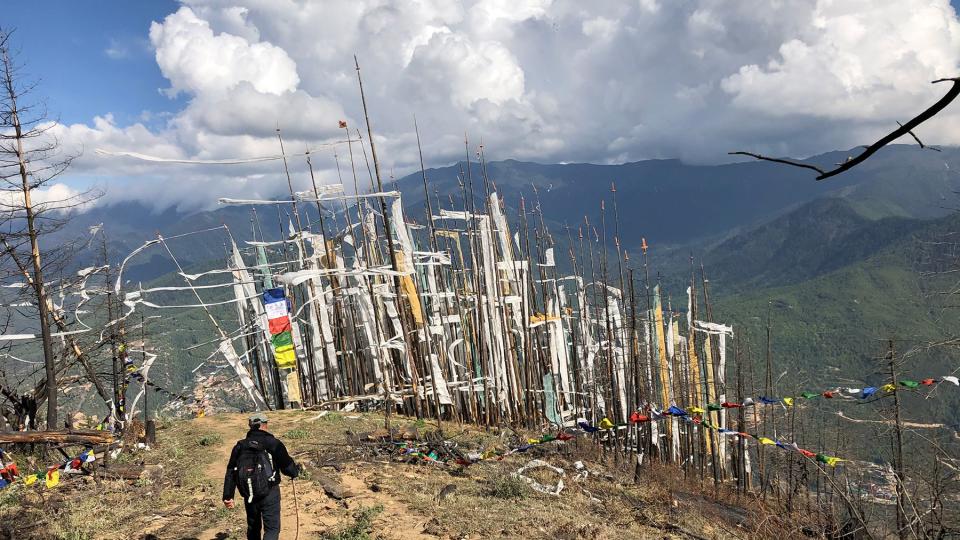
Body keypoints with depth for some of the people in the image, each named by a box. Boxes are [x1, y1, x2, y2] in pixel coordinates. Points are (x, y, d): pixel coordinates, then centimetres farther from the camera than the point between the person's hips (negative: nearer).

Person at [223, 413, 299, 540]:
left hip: (248, 495, 5)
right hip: (269, 494, -5)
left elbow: (230, 472, 6)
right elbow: (287, 467, -8)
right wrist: (296, 470, 14)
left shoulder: (240, 446, 5)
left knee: (253, 528, 22)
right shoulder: (273, 444, -10)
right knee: (272, 529, 0)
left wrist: (228, 496, 10)